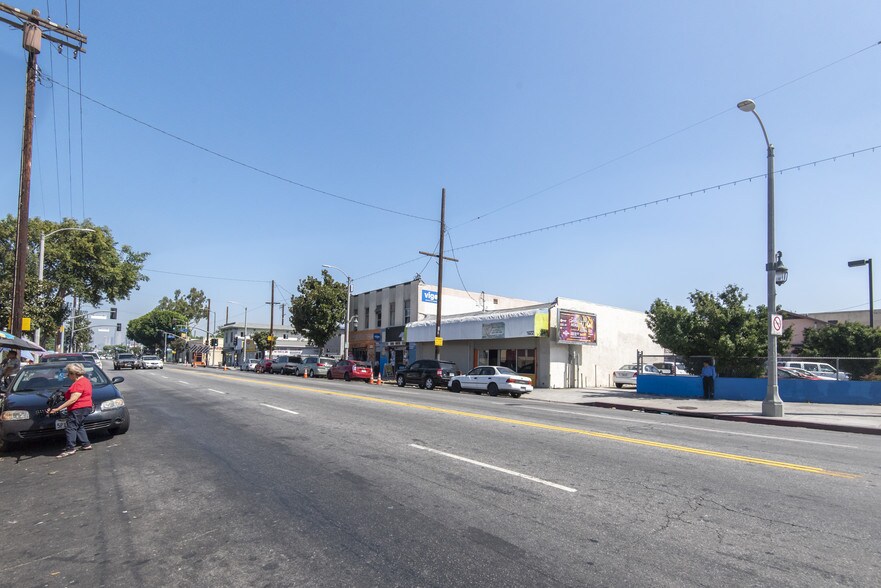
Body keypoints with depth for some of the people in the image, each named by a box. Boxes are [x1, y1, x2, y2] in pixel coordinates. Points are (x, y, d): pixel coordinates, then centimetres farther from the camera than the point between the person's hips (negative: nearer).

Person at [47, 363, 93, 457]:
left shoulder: (79, 384, -19)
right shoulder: (85, 380, 14)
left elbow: (73, 400, -25)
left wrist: (57, 409, -25)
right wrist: (65, 394, 19)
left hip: (79, 409, -11)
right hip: (85, 407, 11)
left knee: (70, 428, -8)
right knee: (79, 427, 19)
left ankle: (70, 449, -9)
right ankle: (86, 444, 22)